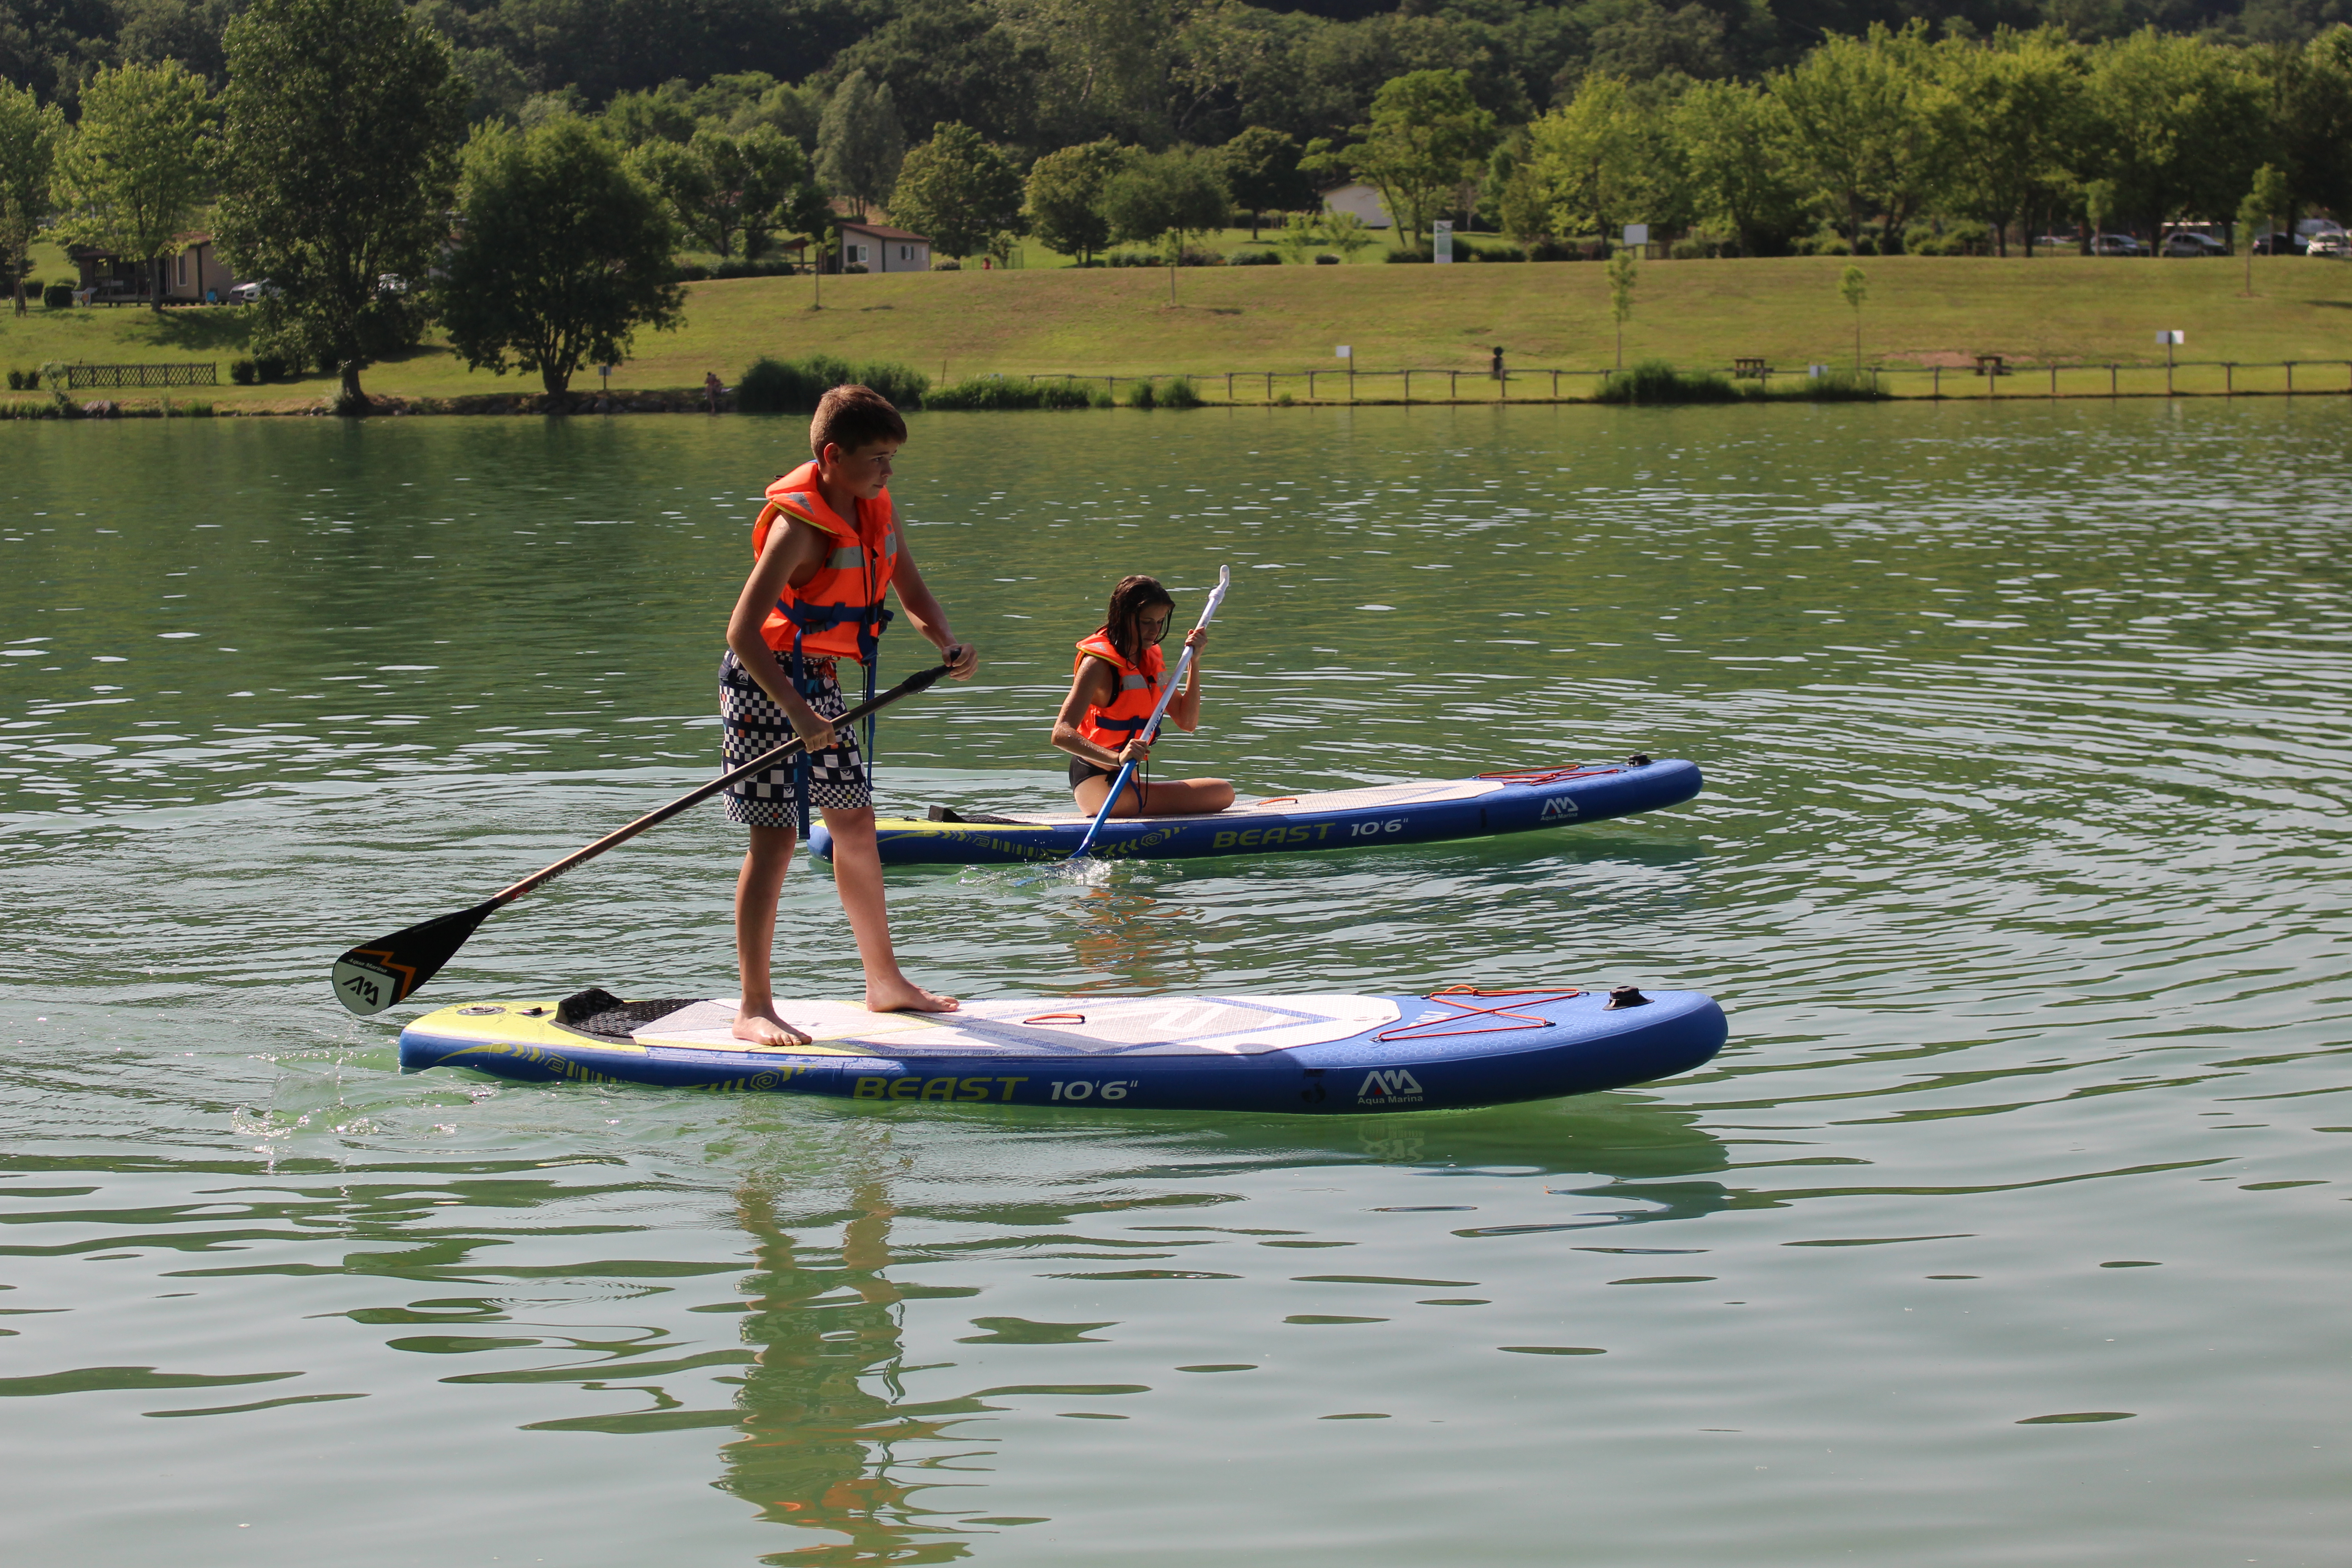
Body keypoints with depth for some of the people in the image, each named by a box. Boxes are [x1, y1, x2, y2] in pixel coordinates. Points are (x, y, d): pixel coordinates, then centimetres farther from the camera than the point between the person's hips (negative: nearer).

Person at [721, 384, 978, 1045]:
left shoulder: (875, 508, 1)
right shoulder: (798, 524, -23)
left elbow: (912, 593, 11)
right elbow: (743, 630, -28)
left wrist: (948, 645, -10)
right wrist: (796, 713, -35)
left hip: (820, 681, 9)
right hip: (765, 682, -9)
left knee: (856, 824, 14)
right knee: (775, 839, -10)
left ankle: (885, 983, 27)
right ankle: (755, 1008, -6)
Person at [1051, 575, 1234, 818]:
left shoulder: (1150, 659, 9)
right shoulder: (1099, 664, -17)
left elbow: (1187, 722, 9)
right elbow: (1061, 734, -28)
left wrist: (1194, 661, 0)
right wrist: (1117, 758, -43)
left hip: (1125, 780, 9)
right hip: (1100, 786, -9)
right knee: (1223, 793, -16)